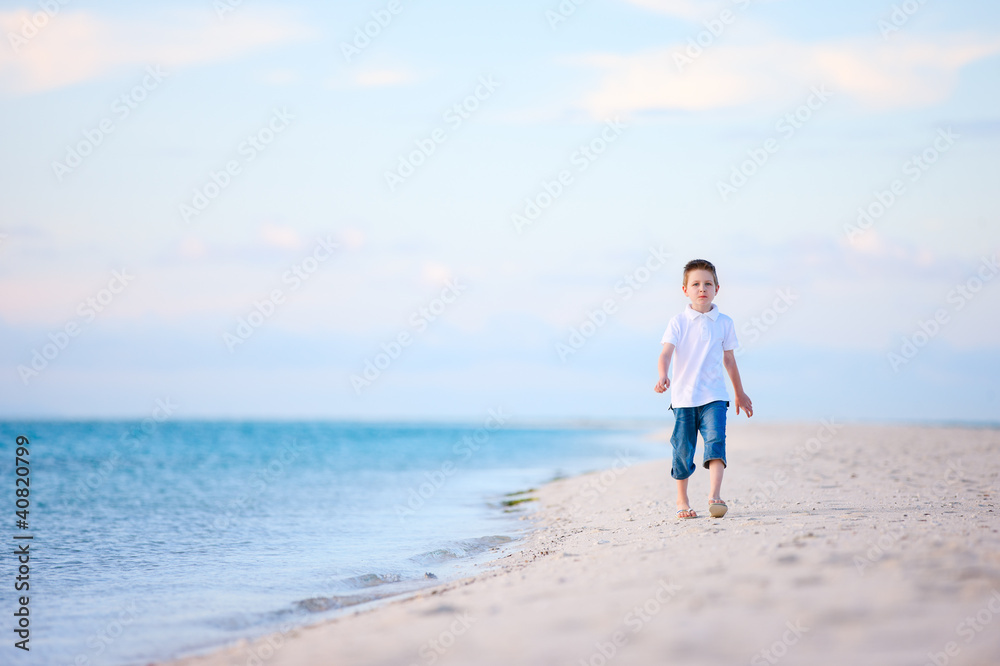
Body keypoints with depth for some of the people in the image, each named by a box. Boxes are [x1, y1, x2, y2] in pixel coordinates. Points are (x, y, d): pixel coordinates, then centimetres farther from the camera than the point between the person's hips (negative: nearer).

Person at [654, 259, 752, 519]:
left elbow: (729, 359, 17)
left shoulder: (724, 323, 6)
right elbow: (666, 353, -13)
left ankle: (714, 496, -23)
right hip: (684, 397, -1)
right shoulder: (678, 322, -1)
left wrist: (740, 393, 24)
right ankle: (682, 500, 21)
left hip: (714, 395, 1)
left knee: (715, 440, -17)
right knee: (683, 450, 5)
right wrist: (663, 376, -33)